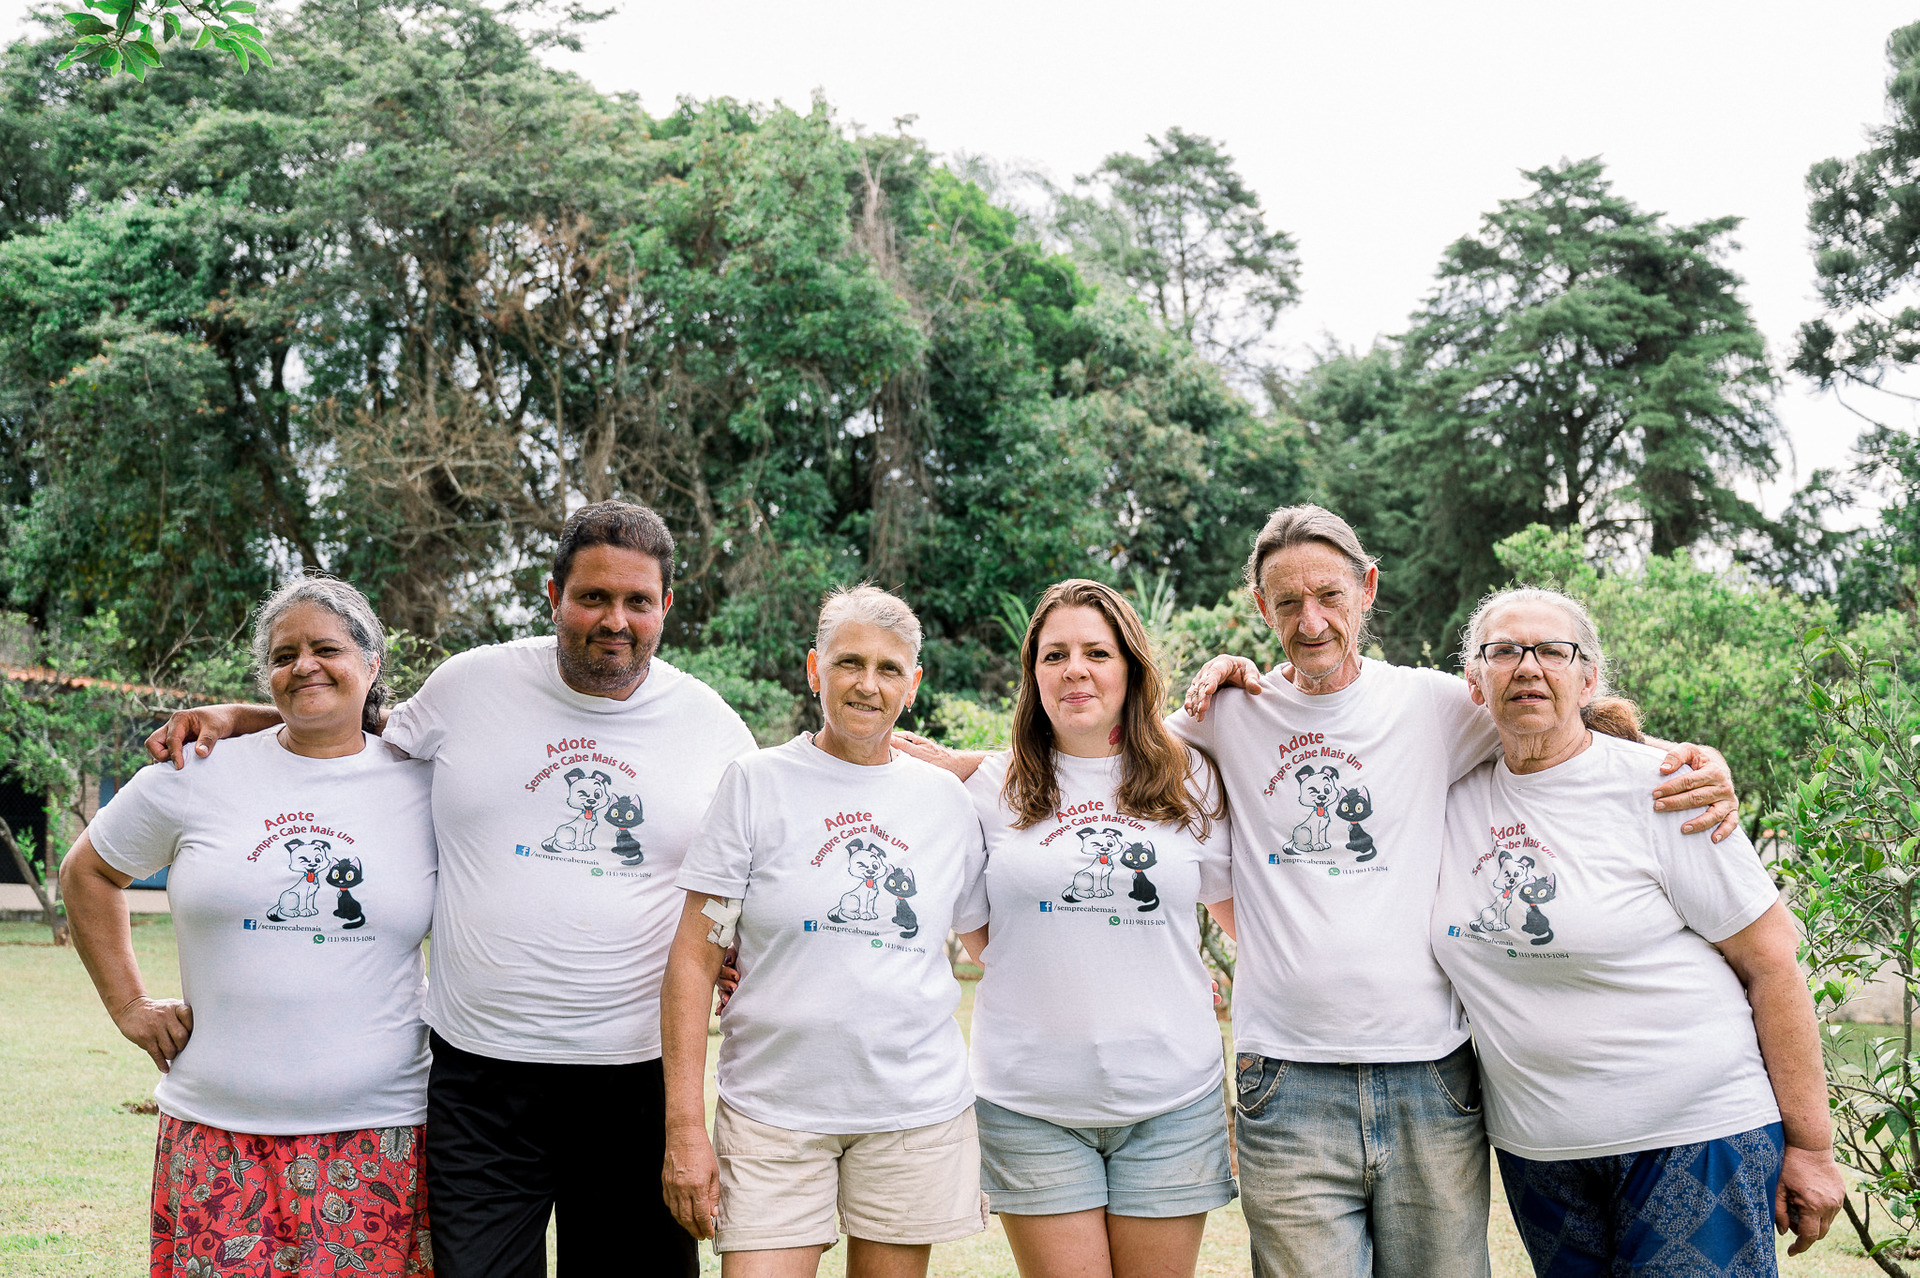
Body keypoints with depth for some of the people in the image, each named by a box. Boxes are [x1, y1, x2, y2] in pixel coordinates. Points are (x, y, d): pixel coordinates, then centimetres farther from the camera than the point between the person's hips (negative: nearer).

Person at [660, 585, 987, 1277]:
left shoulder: (946, 799, 6)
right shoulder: (756, 784, -2)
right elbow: (693, 961, -4)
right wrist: (684, 1126, -10)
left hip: (918, 1111, 3)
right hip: (773, 1111, -2)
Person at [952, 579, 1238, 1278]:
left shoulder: (1190, 779, 5)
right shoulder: (994, 787, 2)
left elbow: (1241, 909, 16)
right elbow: (975, 933, 10)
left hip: (1171, 1098, 1)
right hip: (1032, 1104, -1)